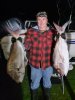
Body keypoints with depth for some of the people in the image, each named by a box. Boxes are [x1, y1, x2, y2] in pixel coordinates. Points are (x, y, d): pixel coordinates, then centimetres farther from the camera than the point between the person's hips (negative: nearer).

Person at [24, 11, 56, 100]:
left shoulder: (52, 32, -5)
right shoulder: (31, 31, -8)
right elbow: (26, 46, -6)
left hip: (48, 63, 2)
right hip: (35, 63, -1)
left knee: (47, 82, 22)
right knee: (35, 83, 15)